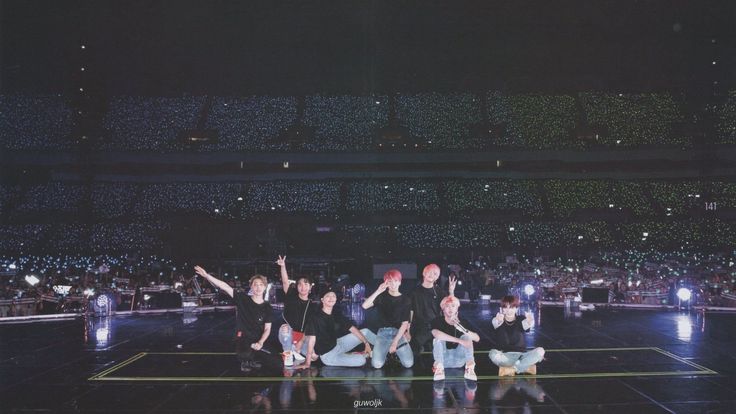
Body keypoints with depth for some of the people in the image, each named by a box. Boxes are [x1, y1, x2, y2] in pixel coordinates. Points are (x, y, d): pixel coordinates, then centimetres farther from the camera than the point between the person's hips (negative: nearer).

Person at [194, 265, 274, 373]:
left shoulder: (267, 307, 1)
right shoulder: (243, 299, -4)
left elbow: (267, 329, 1)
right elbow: (224, 287, -13)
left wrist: (260, 343, -17)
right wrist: (206, 275, -22)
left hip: (258, 343, 3)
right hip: (243, 341, -2)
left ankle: (251, 361, 22)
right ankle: (245, 362, 8)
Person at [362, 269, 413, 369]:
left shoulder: (405, 301, 3)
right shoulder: (382, 296, 3)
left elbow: (405, 323, -1)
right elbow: (365, 306, -13)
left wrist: (395, 342, -11)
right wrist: (378, 291, -20)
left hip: (398, 333, 0)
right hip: (383, 332, 0)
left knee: (408, 363, -19)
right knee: (377, 364, -20)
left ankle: (397, 352, 13)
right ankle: (385, 351, 13)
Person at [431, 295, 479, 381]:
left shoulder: (463, 322, 1)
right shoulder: (438, 321, -9)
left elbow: (477, 338, -11)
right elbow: (436, 333, -34)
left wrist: (462, 329, -26)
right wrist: (459, 341, -39)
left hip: (458, 360, 2)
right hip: (442, 359, -2)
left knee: (467, 336, -15)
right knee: (439, 338, -22)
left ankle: (470, 367, -31)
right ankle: (439, 368, -36)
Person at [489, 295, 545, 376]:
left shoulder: (520, 320, 0)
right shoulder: (498, 321, -2)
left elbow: (526, 325, -25)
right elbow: (495, 322, -29)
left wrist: (529, 321, -52)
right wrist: (498, 320, -56)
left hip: (521, 355, 1)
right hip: (505, 357, -1)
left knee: (540, 351, -23)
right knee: (493, 354, -34)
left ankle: (511, 369, -17)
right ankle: (525, 367, -18)